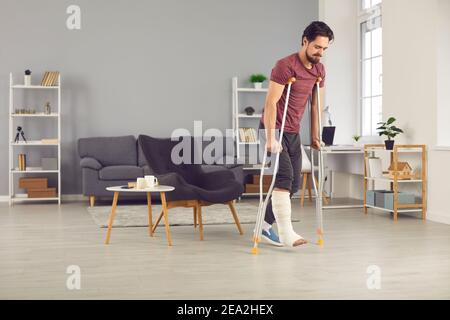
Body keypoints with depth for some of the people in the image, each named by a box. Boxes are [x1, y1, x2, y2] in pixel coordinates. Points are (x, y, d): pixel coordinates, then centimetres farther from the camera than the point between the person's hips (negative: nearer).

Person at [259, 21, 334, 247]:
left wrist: (314, 136, 11)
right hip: (274, 129, -8)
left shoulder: (319, 70, 6)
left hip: (293, 132, 8)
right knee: (285, 176, -19)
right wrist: (271, 138, -26)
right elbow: (271, 103, -21)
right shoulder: (285, 66, -18)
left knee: (294, 183, 7)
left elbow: (315, 104, 13)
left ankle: (266, 225, 19)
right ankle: (286, 233, -18)